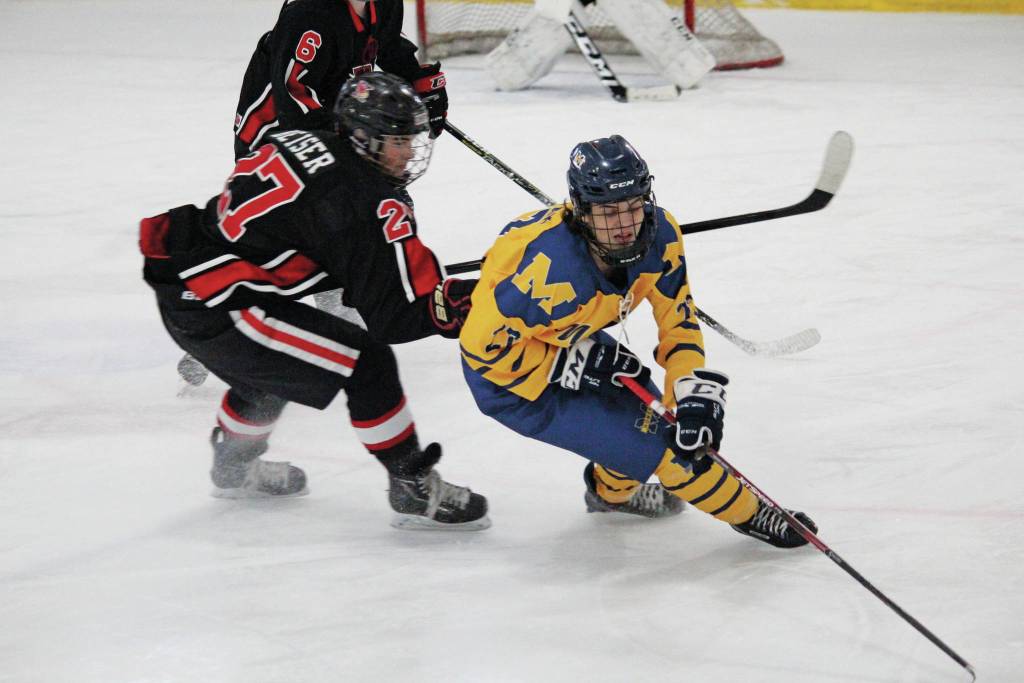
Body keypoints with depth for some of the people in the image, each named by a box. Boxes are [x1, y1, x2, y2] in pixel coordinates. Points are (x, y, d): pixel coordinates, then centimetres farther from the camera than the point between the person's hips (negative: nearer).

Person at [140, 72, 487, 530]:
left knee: (273, 366, 35)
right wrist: (460, 302, -6)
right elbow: (393, 316, -16)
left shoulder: (297, 143, 9)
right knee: (365, 363, -7)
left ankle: (234, 466, 57)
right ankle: (415, 491, -2)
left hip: (178, 286, 10)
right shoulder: (371, 205, -15)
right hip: (217, 311, -10)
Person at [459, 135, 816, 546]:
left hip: (566, 343, 7)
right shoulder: (552, 269, -39)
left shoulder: (658, 234, -17)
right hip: (505, 375, -7)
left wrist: (694, 392, -21)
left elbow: (678, 319, -8)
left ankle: (613, 491, 52)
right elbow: (488, 342, -31)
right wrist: (578, 365, -27)